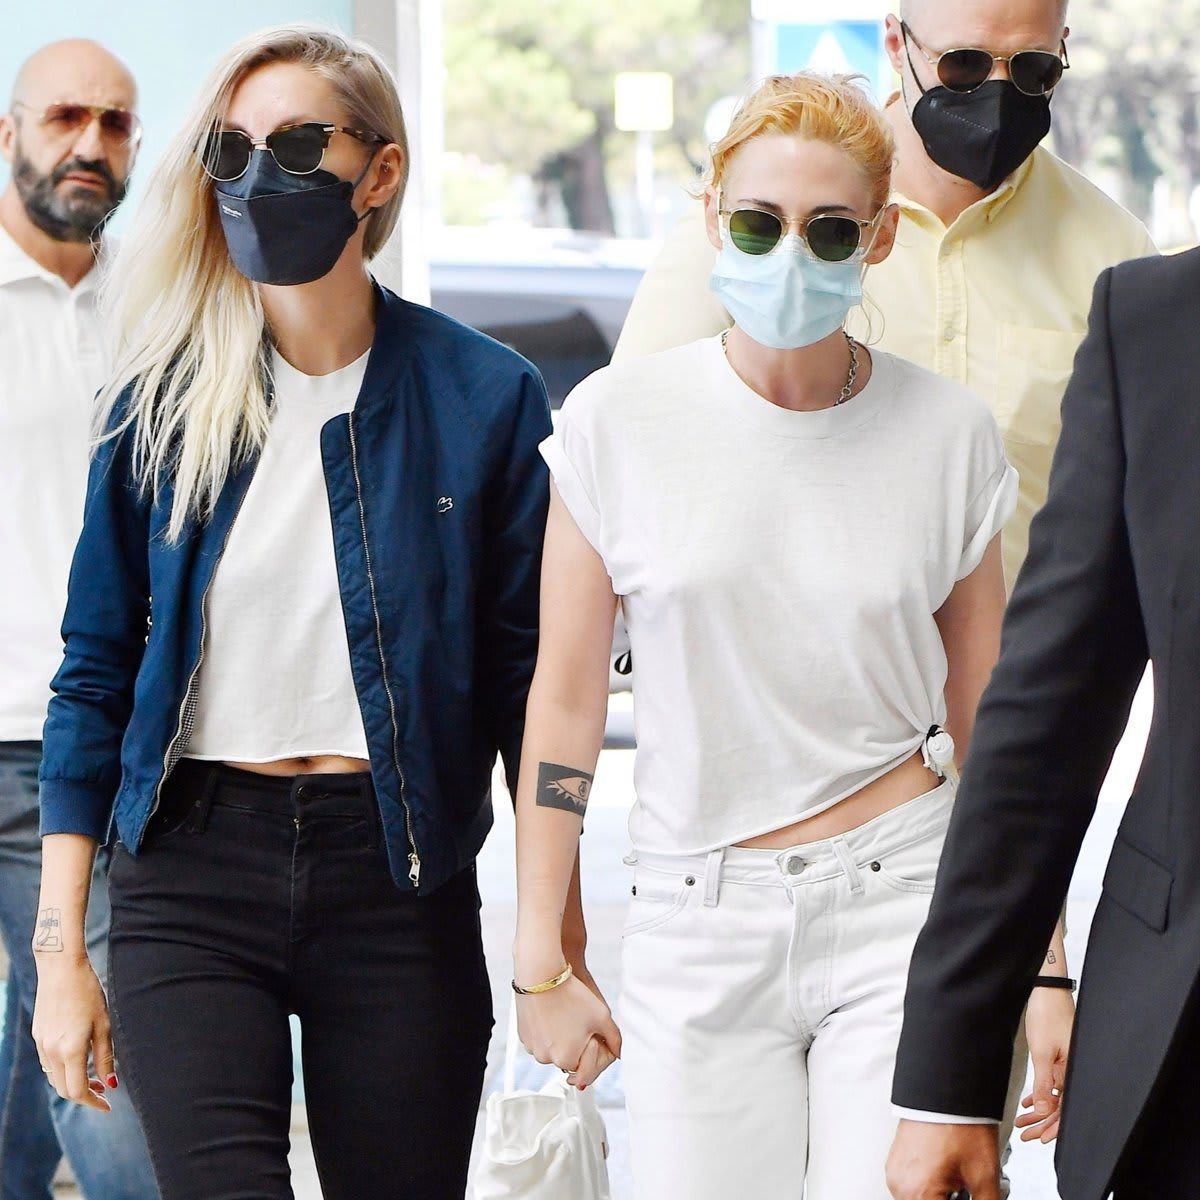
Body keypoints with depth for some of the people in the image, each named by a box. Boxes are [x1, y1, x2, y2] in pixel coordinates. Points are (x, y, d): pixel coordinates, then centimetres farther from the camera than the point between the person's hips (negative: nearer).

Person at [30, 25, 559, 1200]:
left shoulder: (484, 397, -1)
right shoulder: (161, 396, 3)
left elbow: (528, 683, 3)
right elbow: (94, 673, 6)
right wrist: (60, 947, 3)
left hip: (399, 881, 0)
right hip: (190, 880, 0)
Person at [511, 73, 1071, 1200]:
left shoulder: (948, 431, 0)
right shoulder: (620, 419, -2)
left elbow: (989, 722, 7)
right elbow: (565, 696, 3)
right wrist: (541, 962, 4)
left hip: (902, 907, 0)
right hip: (696, 927, 1)